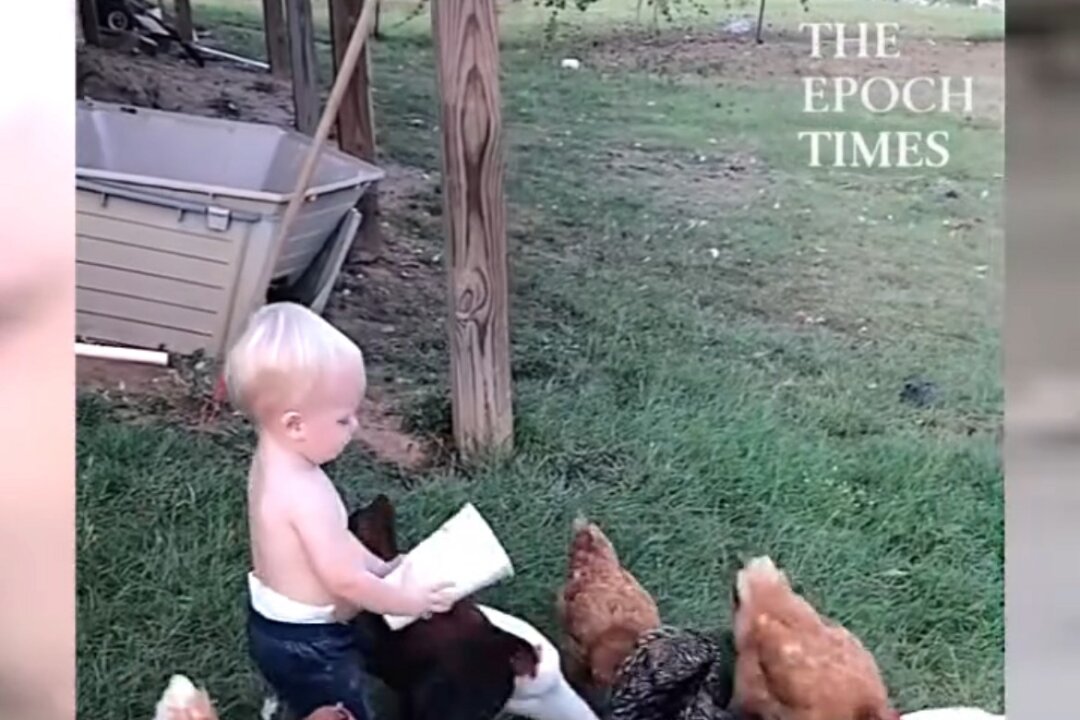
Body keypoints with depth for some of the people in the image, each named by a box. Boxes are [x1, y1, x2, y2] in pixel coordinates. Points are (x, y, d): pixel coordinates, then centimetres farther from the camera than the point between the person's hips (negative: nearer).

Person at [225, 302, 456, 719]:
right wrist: (405, 600, -14)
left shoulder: (274, 463, -2)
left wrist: (381, 567, 9)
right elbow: (344, 579, -28)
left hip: (280, 626, 10)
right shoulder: (303, 494, -33)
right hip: (306, 644, -10)